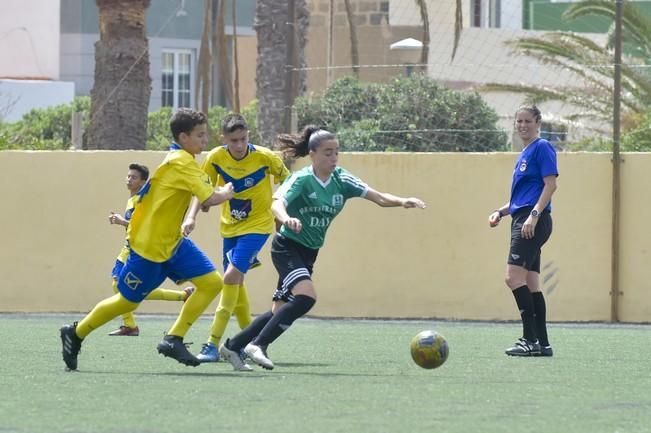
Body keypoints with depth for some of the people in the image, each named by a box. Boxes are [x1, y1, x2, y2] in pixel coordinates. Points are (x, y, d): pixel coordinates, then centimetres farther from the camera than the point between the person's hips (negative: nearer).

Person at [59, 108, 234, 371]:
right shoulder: (182, 163, -22)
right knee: (128, 301, 4)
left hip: (172, 241, 9)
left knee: (212, 282, -4)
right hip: (149, 245, -9)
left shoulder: (178, 159, 9)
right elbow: (211, 199, -27)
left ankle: (174, 339, -2)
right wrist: (226, 193, -5)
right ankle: (75, 334, 25)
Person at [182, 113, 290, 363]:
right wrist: (191, 217, -11)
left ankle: (213, 344, -21)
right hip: (230, 226, 5)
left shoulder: (265, 158, -19)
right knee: (235, 283, 13)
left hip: (258, 224, -5)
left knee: (232, 275, -19)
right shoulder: (216, 158, -11)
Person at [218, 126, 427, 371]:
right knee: (306, 296, -26)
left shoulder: (341, 180, 0)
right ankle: (258, 344, -19)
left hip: (308, 254, 7)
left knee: (280, 312, 8)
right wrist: (286, 219, -55)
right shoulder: (302, 179, -17)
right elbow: (277, 203, -33)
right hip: (287, 247, -7)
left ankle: (232, 347, 22)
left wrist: (402, 202, -24)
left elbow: (379, 198, -4)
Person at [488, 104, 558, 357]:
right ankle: (542, 343, 7)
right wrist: (501, 212, 14)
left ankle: (530, 339, -18)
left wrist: (533, 215, -22)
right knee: (530, 283, 7)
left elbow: (550, 184, -14)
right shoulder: (523, 154, 22)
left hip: (533, 221, -10)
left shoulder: (542, 148, -5)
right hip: (522, 221, 10)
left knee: (514, 277, -17)